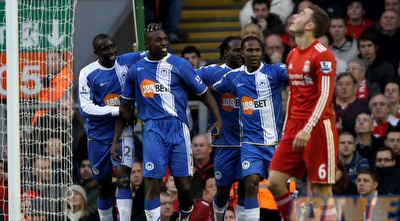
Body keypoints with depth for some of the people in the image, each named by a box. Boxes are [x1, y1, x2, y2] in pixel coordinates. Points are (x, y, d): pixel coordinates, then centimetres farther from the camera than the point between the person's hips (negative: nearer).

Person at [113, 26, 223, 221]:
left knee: (184, 185, -1)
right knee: (153, 183, -9)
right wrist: (115, 141, 13)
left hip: (178, 129, -1)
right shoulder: (136, 71, 9)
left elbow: (204, 93, 3)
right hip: (153, 130, 1)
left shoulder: (179, 65, 2)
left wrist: (218, 119, -11)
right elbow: (124, 108, 17)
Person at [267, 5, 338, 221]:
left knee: (321, 190, -5)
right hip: (294, 128, 8)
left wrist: (307, 130, -26)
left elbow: (325, 95, -18)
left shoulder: (323, 55, -11)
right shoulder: (292, 56, 14)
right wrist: (287, 129, 18)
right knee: (275, 183, 0)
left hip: (318, 128, -8)